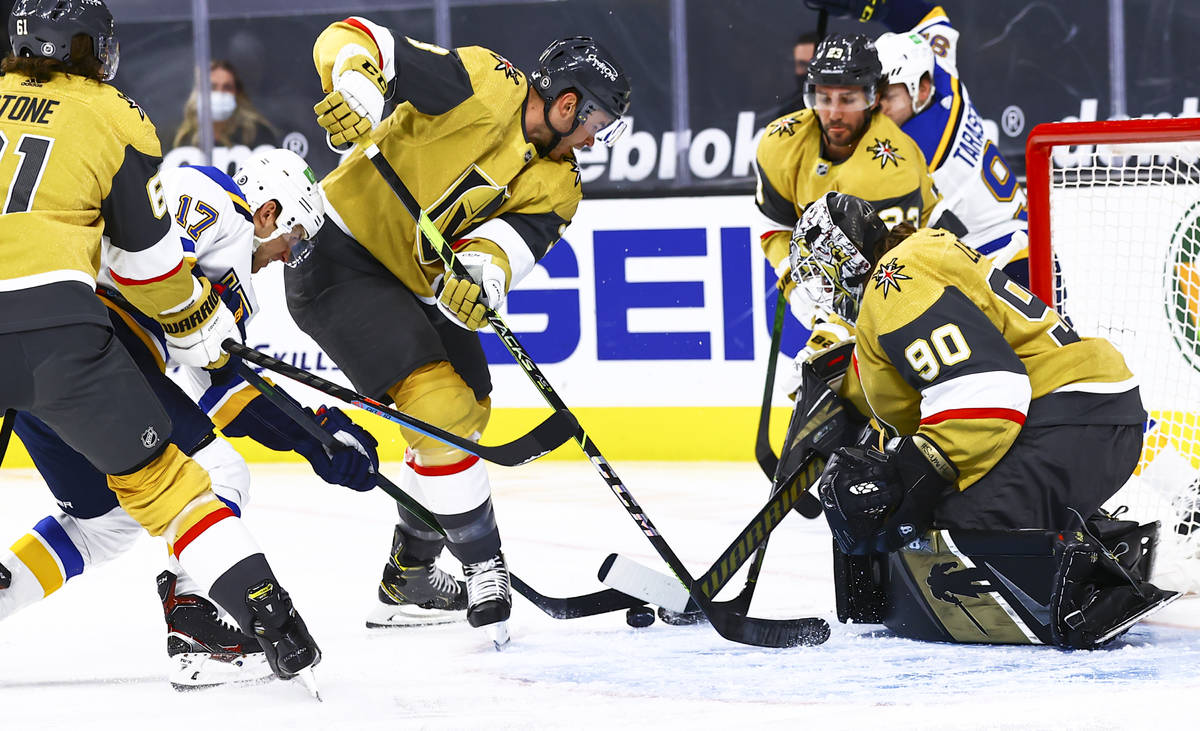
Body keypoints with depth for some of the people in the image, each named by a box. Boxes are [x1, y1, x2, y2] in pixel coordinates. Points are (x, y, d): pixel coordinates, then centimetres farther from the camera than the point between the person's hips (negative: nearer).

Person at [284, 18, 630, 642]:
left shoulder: (558, 185, 2)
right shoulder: (484, 86, -19)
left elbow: (516, 237, -18)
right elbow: (350, 39, -20)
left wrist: (483, 270, -40)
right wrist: (358, 82, -42)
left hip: (419, 285, 10)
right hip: (339, 257, -10)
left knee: (466, 410, 19)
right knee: (440, 403, -19)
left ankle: (408, 578, 33)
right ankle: (485, 571, -8)